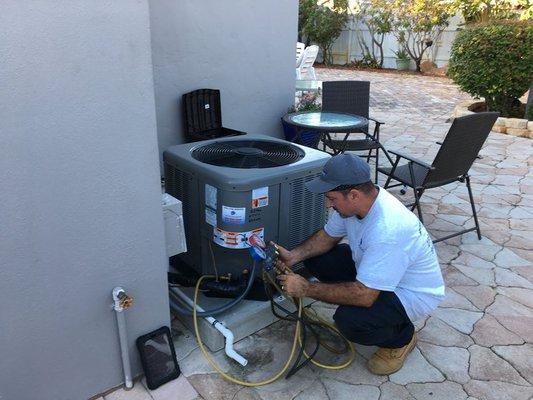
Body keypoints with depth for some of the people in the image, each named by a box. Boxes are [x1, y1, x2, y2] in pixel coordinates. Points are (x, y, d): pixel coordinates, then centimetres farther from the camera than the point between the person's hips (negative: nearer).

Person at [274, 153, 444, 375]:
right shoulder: (354, 201, -13)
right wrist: (294, 255, -12)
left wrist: (306, 288, -29)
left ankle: (401, 338, 2)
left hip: (414, 293, -8)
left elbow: (364, 295, -37)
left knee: (349, 320, -31)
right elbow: (328, 235, 4)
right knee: (317, 258, -4)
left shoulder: (387, 230, -39)